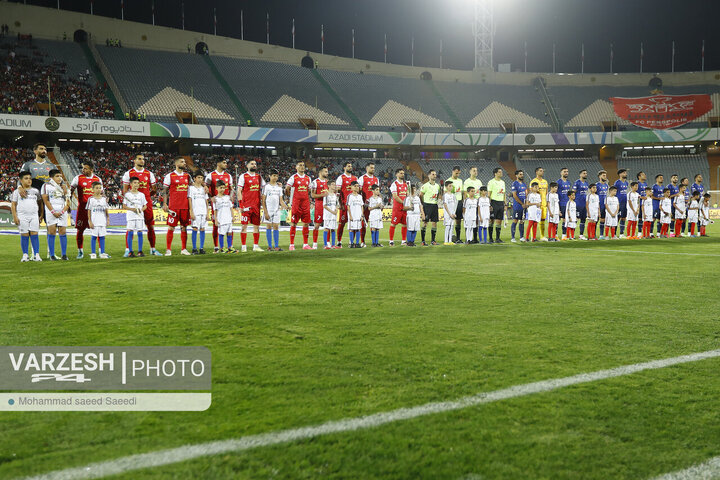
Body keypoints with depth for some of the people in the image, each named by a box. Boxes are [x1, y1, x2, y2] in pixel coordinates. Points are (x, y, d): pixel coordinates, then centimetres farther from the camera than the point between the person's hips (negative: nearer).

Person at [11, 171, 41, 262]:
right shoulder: (17, 192, 6)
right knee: (24, 236, 0)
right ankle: (25, 255, 8)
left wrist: (41, 215, 11)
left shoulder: (35, 191, 13)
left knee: (34, 234, -5)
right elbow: (13, 205, 5)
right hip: (22, 216, -1)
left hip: (34, 216, 1)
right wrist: (15, 217, -4)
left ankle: (37, 255, -4)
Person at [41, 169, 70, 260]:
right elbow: (46, 200, -2)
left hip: (63, 212, 3)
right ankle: (51, 254, -4)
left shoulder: (64, 186, 13)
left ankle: (64, 254, 4)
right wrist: (53, 212, -10)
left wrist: (62, 212, -8)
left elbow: (67, 202, 8)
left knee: (63, 232, -1)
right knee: (52, 231, -6)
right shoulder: (46, 186, 4)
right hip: (51, 211, -3)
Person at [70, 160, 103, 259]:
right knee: (80, 230, 1)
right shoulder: (78, 178, 1)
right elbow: (70, 191, 5)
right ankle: (80, 251, 14)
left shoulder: (98, 179, 7)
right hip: (82, 207, -1)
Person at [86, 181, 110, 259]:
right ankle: (93, 253, 5)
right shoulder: (91, 199, 0)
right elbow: (89, 211, 0)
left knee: (102, 237, 4)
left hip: (102, 222, 3)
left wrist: (108, 219, 7)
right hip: (94, 222, -3)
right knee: (93, 237, -1)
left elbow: (106, 210, 13)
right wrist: (90, 221, -5)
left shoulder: (104, 199, 8)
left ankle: (102, 253, 8)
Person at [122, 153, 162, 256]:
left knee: (151, 226, 4)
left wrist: (147, 195, 7)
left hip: (147, 203, 3)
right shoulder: (128, 173, 3)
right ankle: (127, 249, 3)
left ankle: (153, 249, 12)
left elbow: (154, 188, 16)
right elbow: (125, 190, 1)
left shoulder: (149, 173, 11)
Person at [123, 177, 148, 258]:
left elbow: (145, 206, 11)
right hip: (130, 215, -2)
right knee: (130, 233, -5)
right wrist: (132, 209, -15)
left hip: (140, 215, 2)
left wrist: (141, 209, -10)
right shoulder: (127, 194, 3)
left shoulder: (141, 195, 9)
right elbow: (124, 206, 2)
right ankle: (130, 251, 0)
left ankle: (140, 251, 4)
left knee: (140, 232, 0)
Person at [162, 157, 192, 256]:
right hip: (173, 206, -4)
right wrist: (164, 204, -10)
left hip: (185, 206, 4)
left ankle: (184, 249, 12)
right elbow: (164, 191, -1)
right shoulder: (169, 176, -1)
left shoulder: (187, 176, 12)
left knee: (184, 227, 6)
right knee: (171, 228, -3)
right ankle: (168, 249, 1)